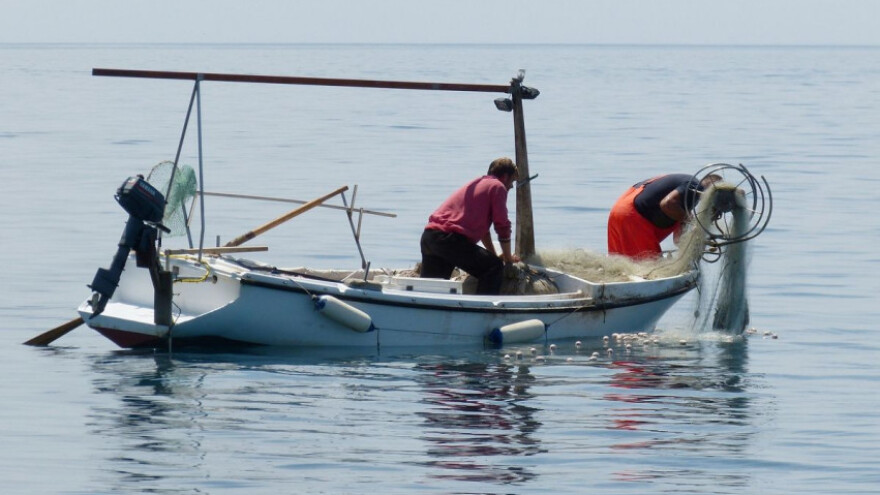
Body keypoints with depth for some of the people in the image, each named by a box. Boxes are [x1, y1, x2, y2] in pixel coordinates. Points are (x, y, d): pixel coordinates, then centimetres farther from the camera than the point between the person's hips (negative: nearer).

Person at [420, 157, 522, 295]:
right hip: (451, 239, -9)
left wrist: (493, 255, 42)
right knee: (495, 267, -4)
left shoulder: (476, 184, 31)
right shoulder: (497, 187, 4)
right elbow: (502, 227, 3)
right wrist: (508, 258, 15)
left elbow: (481, 225, 39)